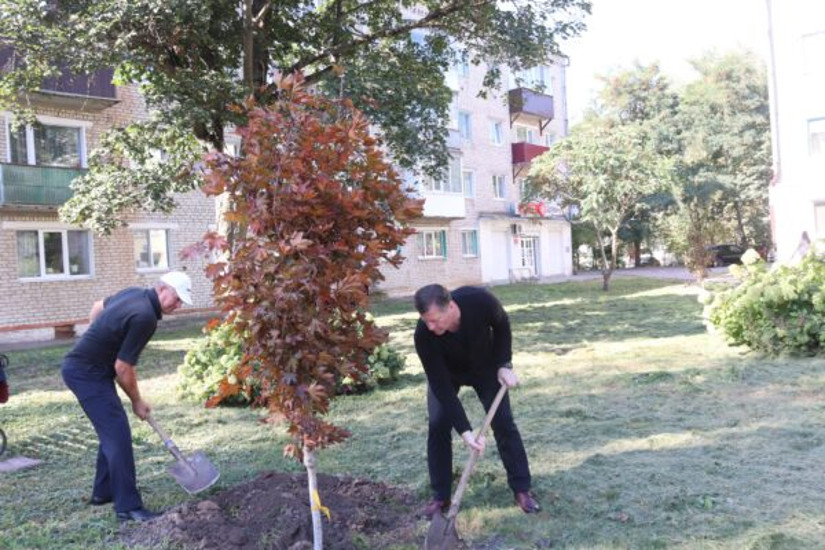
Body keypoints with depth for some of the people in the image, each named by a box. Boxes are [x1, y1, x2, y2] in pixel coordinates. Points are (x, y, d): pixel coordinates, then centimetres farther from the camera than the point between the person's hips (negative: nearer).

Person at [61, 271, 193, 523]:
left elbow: (98, 307, 23)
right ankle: (128, 506, -9)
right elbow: (122, 367, -19)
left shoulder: (134, 293, 5)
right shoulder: (146, 318, -23)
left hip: (82, 365, 10)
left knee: (111, 430, 18)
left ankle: (103, 491, 29)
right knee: (118, 434, -11)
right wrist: (137, 401, -4)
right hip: (87, 373, -10)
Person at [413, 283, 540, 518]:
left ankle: (522, 489, 10)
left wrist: (504, 364, -21)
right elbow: (441, 386, -32)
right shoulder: (423, 334, -38)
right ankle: (440, 496, 5)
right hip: (445, 373, 0)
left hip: (485, 366, 1)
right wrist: (464, 430, -36)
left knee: (503, 421, -4)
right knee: (438, 426, -10)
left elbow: (502, 325, -14)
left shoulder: (480, 300, -39)